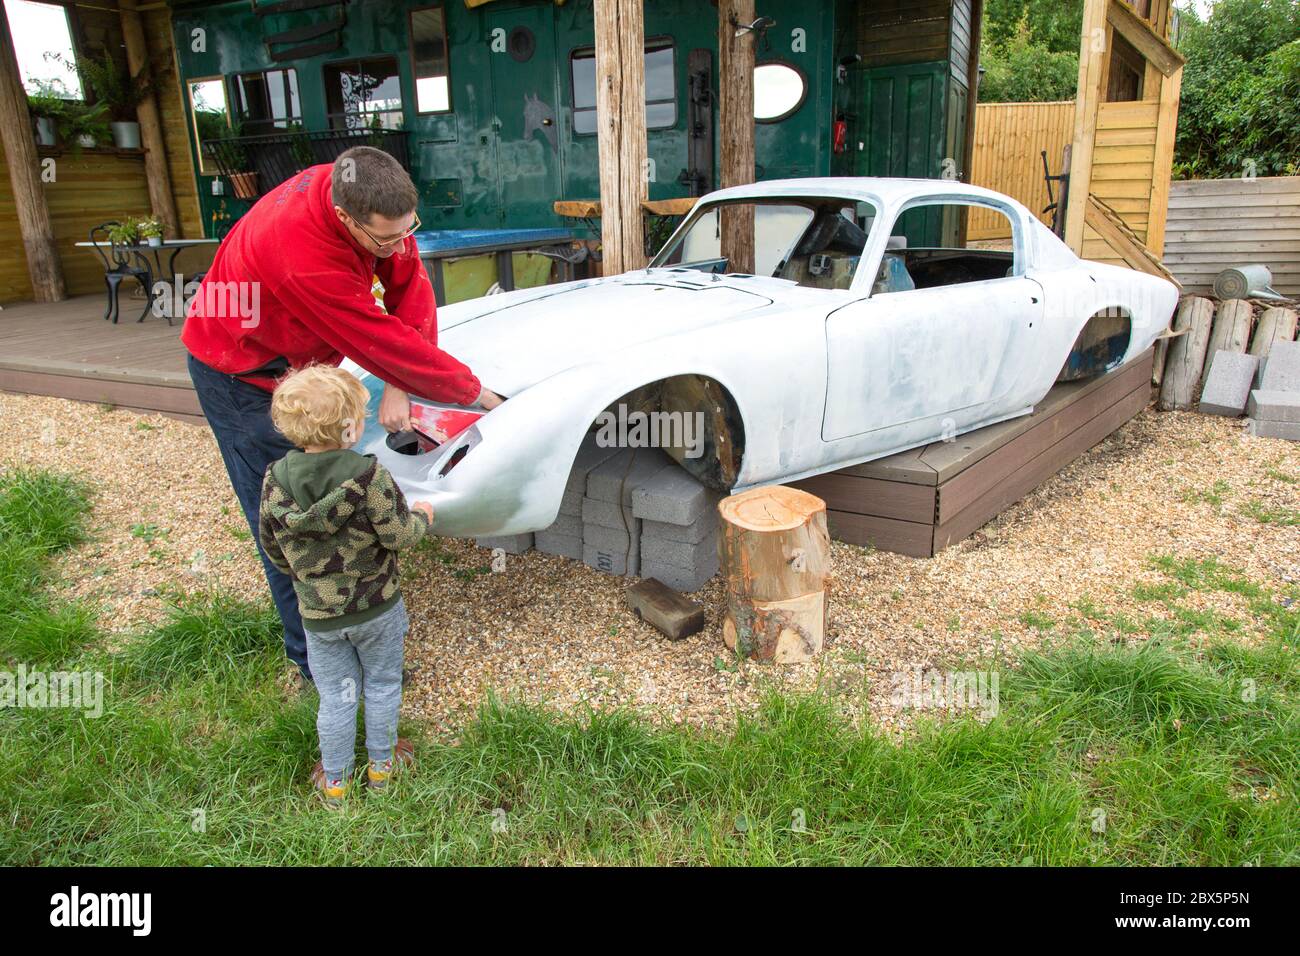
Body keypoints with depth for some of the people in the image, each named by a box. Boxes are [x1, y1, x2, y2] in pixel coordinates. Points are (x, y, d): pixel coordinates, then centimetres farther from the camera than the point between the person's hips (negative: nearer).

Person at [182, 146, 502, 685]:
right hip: (241, 373, -7)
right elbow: (381, 341, -33)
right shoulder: (303, 258, -41)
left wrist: (398, 387, -22)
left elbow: (410, 286, -13)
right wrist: (474, 392, -21)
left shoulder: (362, 193, -19)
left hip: (298, 360, 7)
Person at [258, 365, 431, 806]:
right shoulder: (368, 474, -25)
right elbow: (398, 535, -19)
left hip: (318, 616, 2)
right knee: (382, 687, 21)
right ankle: (381, 763, 38)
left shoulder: (275, 481, -11)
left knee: (335, 698, 18)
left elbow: (272, 547, 0)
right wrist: (421, 516, 3)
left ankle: (334, 780, 33)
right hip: (377, 608, -2)